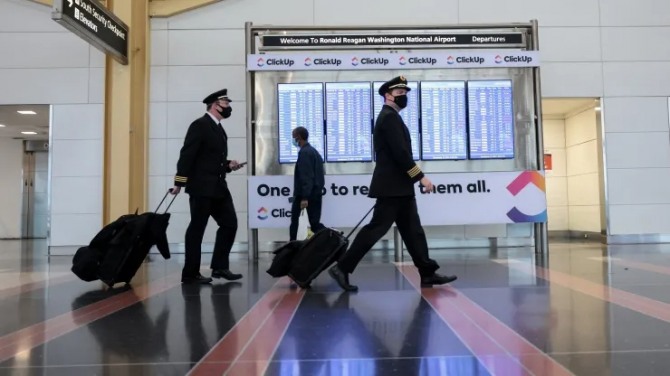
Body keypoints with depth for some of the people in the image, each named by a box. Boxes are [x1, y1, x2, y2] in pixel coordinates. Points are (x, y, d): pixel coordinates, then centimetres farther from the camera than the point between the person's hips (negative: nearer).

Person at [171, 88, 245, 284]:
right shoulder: (200, 125, -9)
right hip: (201, 187, -9)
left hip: (218, 186, 9)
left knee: (230, 223, 6)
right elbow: (187, 154, -15)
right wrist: (179, 183, -19)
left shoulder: (218, 128, 18)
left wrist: (228, 165, 5)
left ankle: (219, 267, 16)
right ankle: (190, 273, 9)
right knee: (197, 228, -1)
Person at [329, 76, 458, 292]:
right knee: (377, 228, -10)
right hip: (392, 187, -11)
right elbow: (400, 152, -21)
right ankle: (342, 268, -5)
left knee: (412, 230, 10)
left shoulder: (390, 117, 21)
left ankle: (428, 274, 15)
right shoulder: (390, 117, -12)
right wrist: (421, 176, -18)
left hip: (398, 186, 11)